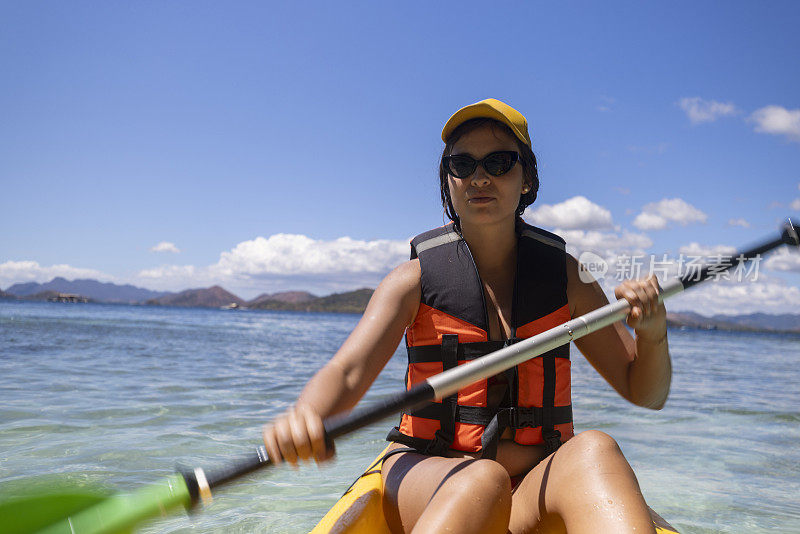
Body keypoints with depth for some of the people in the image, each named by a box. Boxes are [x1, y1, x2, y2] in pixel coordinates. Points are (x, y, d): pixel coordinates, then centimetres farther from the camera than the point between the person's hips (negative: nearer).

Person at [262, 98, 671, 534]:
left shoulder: (564, 276, 6)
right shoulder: (416, 279, 0)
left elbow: (646, 393, 9)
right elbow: (347, 372, -15)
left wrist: (653, 331, -12)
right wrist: (304, 415, -38)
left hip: (534, 493, 2)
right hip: (428, 484, -1)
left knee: (594, 451, -32)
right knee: (481, 480, -36)